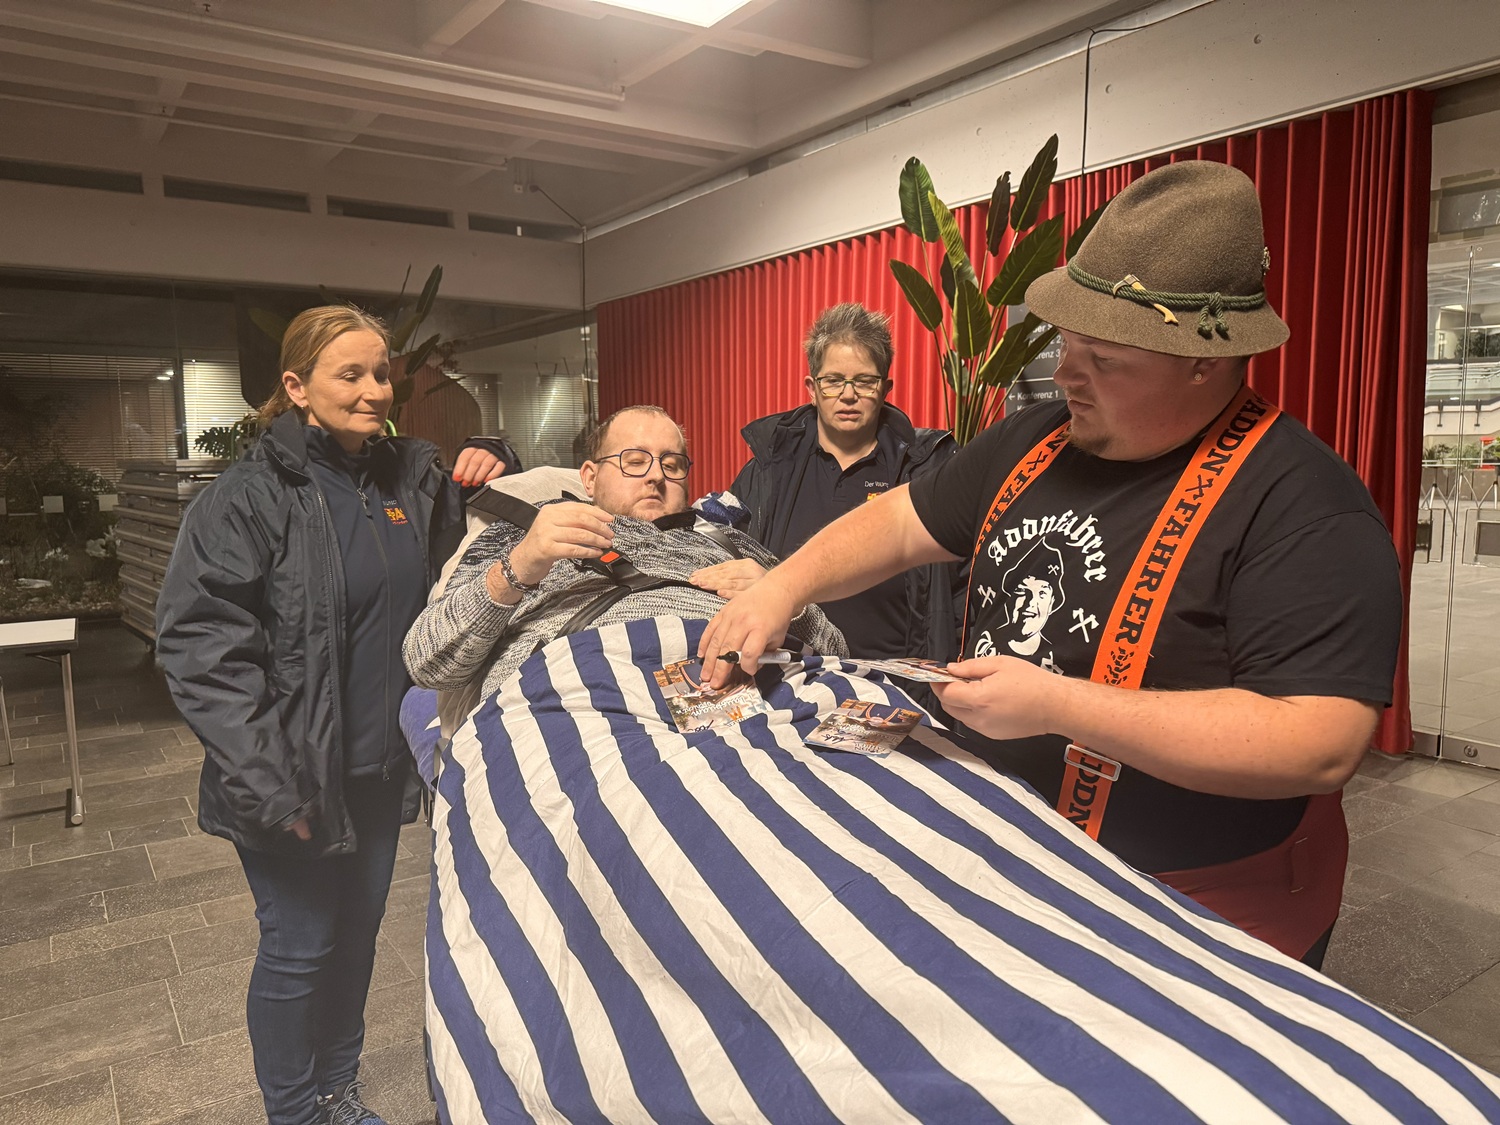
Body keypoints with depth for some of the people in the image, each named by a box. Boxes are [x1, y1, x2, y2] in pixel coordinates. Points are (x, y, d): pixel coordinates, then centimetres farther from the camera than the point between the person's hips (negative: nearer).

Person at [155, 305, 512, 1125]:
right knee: (299, 948, 9)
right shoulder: (251, 497, -14)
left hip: (381, 765, 6)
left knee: (358, 933, 19)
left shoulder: (410, 475, 4)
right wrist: (271, 786, -22)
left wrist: (490, 483, -3)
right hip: (297, 776, -5)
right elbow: (200, 645, -18)